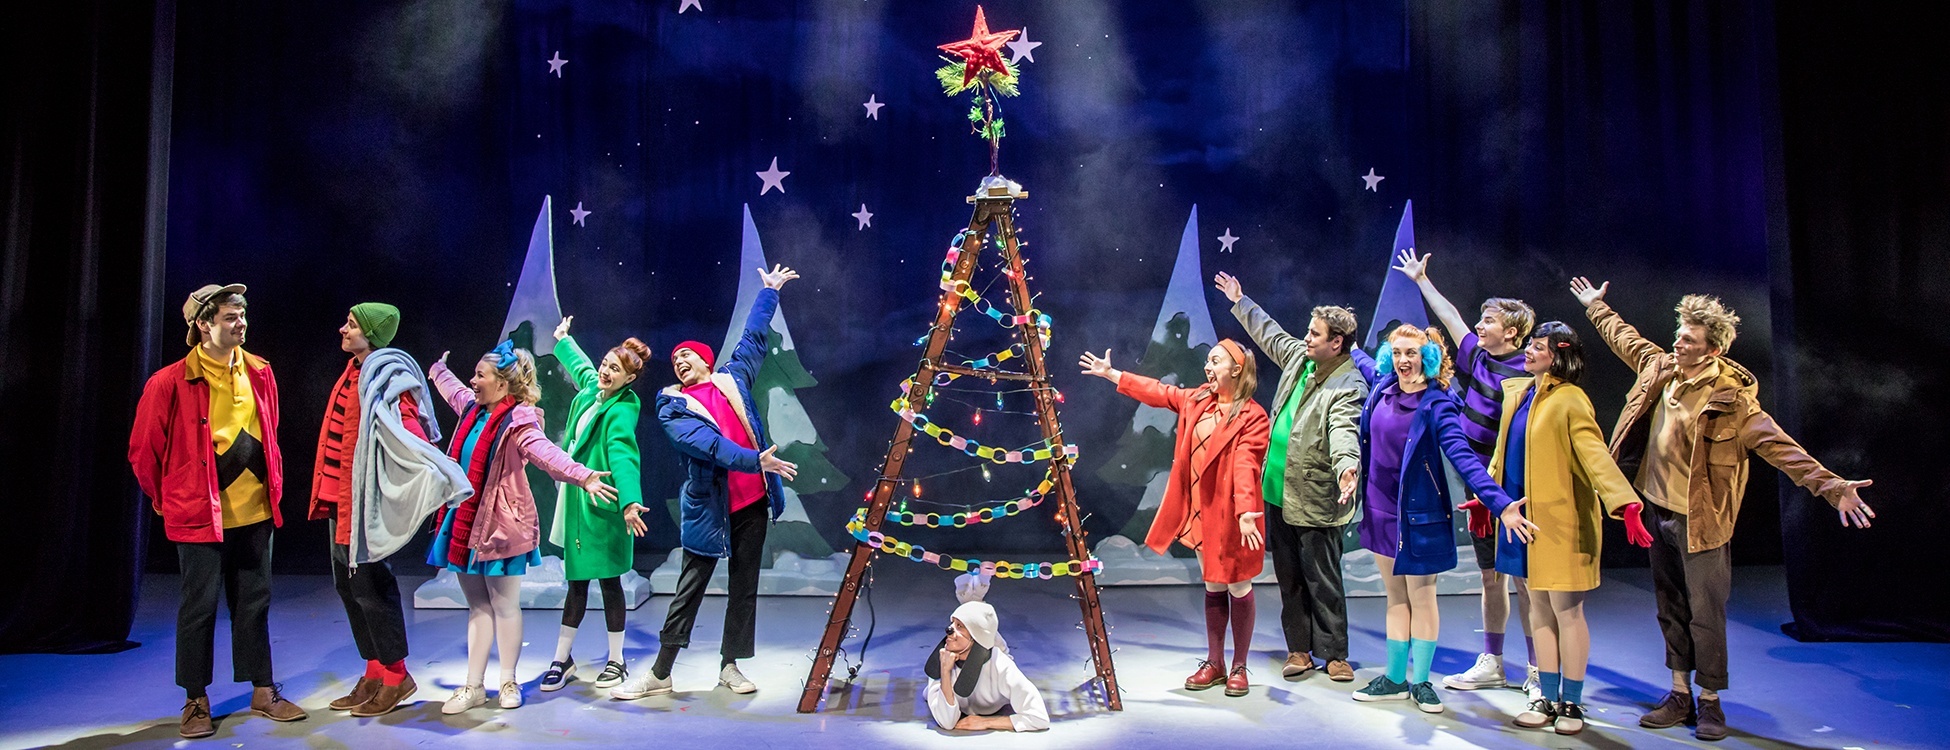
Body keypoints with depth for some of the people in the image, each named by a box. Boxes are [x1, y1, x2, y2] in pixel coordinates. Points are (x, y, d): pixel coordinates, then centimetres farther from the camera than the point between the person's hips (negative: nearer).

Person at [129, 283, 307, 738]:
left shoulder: (259, 373, 5)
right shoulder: (170, 383, -11)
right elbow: (143, 452, -3)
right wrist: (168, 501, 5)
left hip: (255, 511, 5)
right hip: (200, 515, -5)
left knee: (254, 601, 12)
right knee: (200, 606, 4)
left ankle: (263, 692, 21)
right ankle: (196, 701, 17)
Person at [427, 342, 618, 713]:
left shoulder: (518, 421, -15)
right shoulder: (474, 409, 10)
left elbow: (545, 452, -33)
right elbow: (453, 389, 34)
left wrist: (582, 476, -51)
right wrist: (438, 371, 55)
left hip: (500, 525, -8)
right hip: (464, 522, 8)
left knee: (504, 606, 2)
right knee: (478, 606, 13)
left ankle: (508, 683, 15)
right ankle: (473, 686, 20)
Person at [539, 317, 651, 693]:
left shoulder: (621, 411, -17)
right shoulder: (591, 387, 6)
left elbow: (622, 455, -33)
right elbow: (580, 365, 31)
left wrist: (630, 502, -47)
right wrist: (562, 340, 48)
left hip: (603, 506, -7)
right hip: (578, 500, 8)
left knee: (608, 581, 3)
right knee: (577, 581, 12)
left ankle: (617, 661, 16)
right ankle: (562, 659, 20)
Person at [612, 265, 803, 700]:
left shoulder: (733, 378, 9)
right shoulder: (674, 407, -2)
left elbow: (754, 339, 23)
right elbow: (709, 443, -19)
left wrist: (770, 292, 31)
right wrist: (755, 460, -31)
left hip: (752, 502, 3)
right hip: (708, 508, -3)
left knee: (745, 587, 8)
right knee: (690, 589, 2)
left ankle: (730, 665, 19)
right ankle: (660, 673, 10)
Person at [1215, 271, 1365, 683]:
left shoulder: (1348, 385, -16)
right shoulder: (1300, 356, 7)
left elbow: (1344, 430, -32)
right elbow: (1269, 333, 26)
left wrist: (1346, 464, -52)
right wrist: (1240, 303, 34)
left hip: (1314, 500, -8)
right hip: (1278, 490, 8)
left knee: (1323, 580, 2)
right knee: (1288, 576, 14)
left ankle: (1334, 653, 16)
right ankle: (1299, 648, 25)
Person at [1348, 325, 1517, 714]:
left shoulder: (1436, 404, -16)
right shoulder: (1382, 387, 1)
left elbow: (1462, 457, -24)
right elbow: (1366, 365, 27)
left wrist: (1501, 502, -35)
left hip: (1418, 514, -6)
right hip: (1380, 509, 6)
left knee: (1421, 598, 6)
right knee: (1396, 596, 14)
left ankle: (1420, 681, 17)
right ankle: (1395, 678, 21)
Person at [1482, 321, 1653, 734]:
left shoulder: (1570, 401, -13)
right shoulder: (1516, 391, 10)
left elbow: (1595, 456, -24)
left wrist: (1625, 503, -36)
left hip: (1561, 520, -7)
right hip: (1521, 516, 7)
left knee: (1567, 611, 3)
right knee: (1540, 611, 13)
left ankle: (1572, 703, 16)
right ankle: (1548, 699, 22)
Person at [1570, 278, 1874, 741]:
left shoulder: (1730, 398, -17)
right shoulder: (1660, 368, 1)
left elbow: (1779, 447, -22)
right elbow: (1625, 340, 20)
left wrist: (1831, 487, -32)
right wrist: (1596, 306, 33)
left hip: (1699, 519, -6)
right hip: (1659, 511, 6)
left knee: (1705, 613, 2)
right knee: (1671, 608, 14)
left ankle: (1710, 702, 15)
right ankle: (1680, 696, 25)